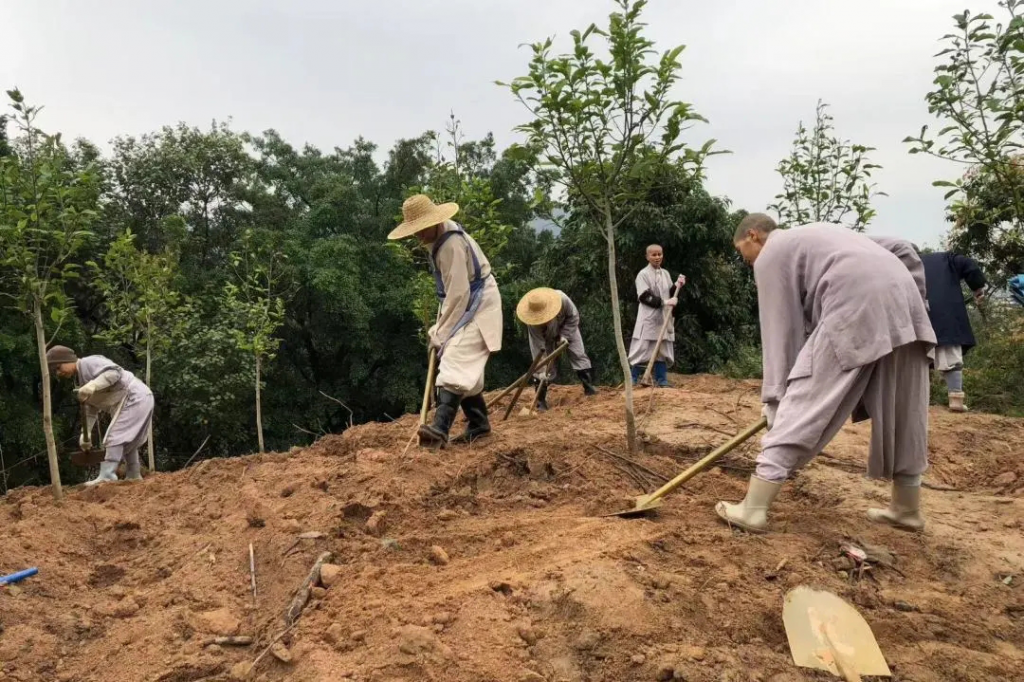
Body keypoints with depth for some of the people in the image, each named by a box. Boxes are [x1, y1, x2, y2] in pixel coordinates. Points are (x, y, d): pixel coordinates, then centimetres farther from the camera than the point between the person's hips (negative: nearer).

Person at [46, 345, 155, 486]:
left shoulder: (89, 363, -8)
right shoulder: (81, 379, 20)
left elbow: (115, 372, -26)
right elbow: (91, 410, 19)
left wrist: (93, 385, -35)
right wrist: (85, 432, 10)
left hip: (133, 397, -11)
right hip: (137, 400, 11)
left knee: (114, 436, -14)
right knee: (127, 439, 21)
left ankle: (107, 476, -16)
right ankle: (134, 475, 31)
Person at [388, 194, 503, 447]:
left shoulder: (452, 245, -24)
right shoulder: (439, 237, 8)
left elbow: (459, 295, -25)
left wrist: (440, 333, -18)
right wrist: (441, 324, 13)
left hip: (476, 308, -10)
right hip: (464, 307, 10)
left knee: (455, 362, -22)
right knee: (464, 367, 11)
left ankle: (439, 430, -33)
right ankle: (479, 423, 22)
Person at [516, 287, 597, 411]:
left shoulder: (562, 298, -40)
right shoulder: (533, 323, -39)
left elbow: (574, 316, -20)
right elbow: (539, 349, -33)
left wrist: (564, 335, -27)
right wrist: (542, 370, -37)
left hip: (566, 327, 2)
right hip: (545, 335, -1)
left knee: (578, 354, -5)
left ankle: (588, 387, 5)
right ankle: (540, 401, -2)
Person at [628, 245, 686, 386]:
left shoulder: (665, 274, 14)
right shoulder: (643, 274, -6)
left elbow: (669, 295, 17)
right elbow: (644, 297, -15)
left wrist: (677, 286, -2)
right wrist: (664, 302, -21)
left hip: (663, 318, 6)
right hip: (648, 319, -6)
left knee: (663, 350, 8)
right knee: (642, 350, -7)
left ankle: (661, 381, 14)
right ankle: (632, 381, -1)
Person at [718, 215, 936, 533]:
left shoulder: (770, 256, 10)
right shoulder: (809, 237, 34)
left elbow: (780, 328, 5)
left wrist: (776, 395, 8)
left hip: (856, 309, -8)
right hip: (904, 299, 8)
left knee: (801, 406, -5)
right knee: (901, 415, 18)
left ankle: (753, 508, -3)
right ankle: (907, 508, 32)